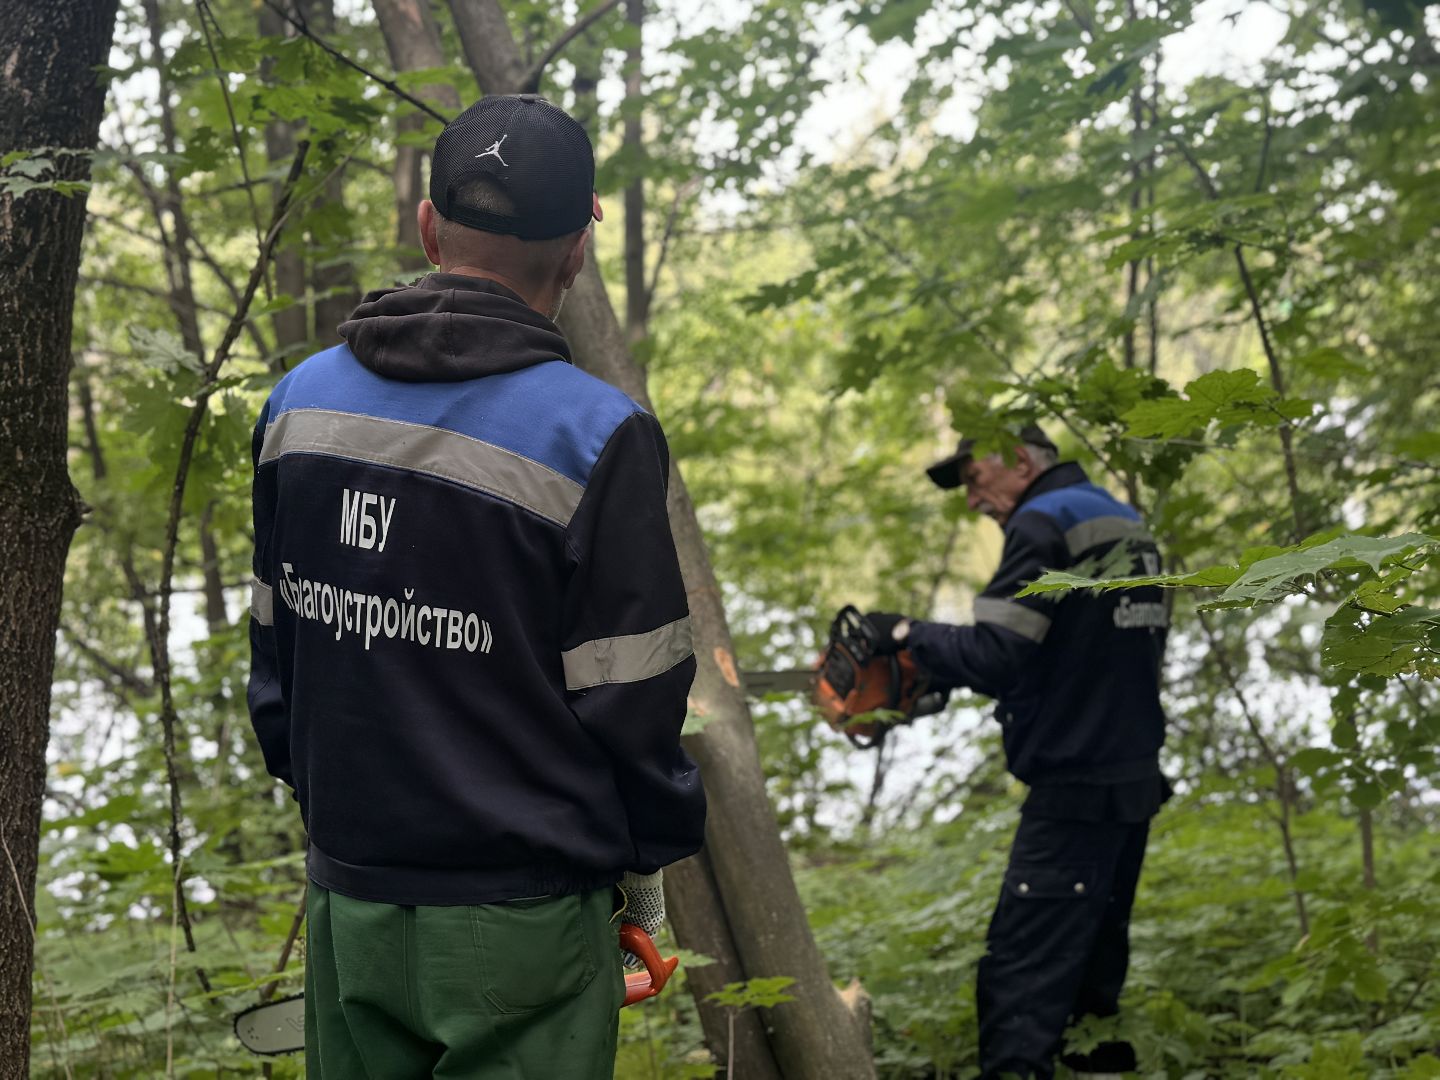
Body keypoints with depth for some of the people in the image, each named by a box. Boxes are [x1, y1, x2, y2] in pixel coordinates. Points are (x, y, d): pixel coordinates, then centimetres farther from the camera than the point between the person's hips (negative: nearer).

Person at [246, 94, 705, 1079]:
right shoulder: (594, 436, -16)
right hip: (523, 924, -5)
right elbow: (631, 702, -11)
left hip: (346, 903, 5)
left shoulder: (304, 399, 3)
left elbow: (274, 645, 12)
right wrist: (647, 862, 5)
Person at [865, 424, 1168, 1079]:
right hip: (1136, 778, 10)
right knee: (1095, 967, 18)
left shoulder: (1044, 522, -12)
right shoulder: (1119, 521, 16)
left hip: (1075, 790, -10)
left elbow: (994, 657, -20)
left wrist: (906, 634, -7)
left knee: (1022, 977, -10)